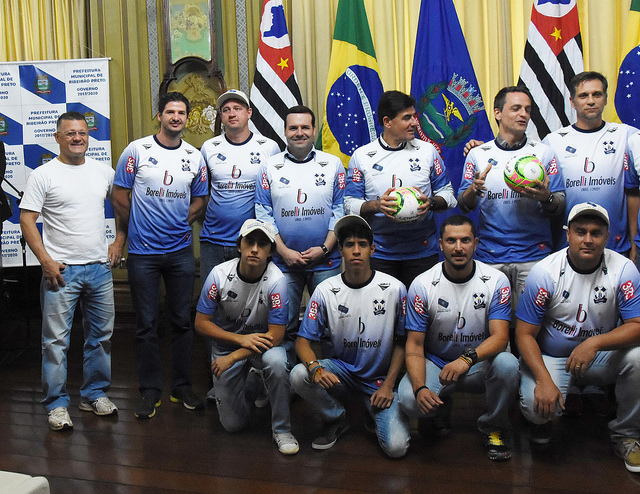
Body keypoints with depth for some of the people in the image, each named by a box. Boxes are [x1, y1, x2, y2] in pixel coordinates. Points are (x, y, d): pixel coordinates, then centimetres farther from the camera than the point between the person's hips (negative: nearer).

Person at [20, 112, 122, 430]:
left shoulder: (103, 172, 8)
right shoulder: (43, 175, -4)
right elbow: (27, 220, -6)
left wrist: (119, 242, 11)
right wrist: (46, 261, -12)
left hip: (100, 268, 4)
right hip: (61, 270, -4)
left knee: (101, 335, 11)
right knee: (56, 340, -1)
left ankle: (95, 394, 25)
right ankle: (57, 404, 10)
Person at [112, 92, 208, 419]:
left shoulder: (195, 157, 6)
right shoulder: (137, 150, -3)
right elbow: (119, 195, 1)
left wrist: (179, 225, 3)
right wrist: (134, 230, 7)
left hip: (181, 251, 3)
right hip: (143, 253, -2)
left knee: (182, 320, 8)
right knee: (146, 324, 4)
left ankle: (182, 388, 21)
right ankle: (150, 391, 16)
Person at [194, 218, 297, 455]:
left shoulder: (276, 280, -23)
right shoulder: (219, 274, -18)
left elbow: (275, 336, -21)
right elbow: (201, 322, -11)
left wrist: (232, 358, -23)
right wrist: (241, 339, -23)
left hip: (262, 342, -1)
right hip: (227, 343, 1)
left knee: (276, 361, -37)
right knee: (233, 423, 0)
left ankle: (282, 429, -15)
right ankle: (252, 383, 32)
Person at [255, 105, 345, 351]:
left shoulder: (333, 164, 6)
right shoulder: (270, 167, 6)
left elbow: (341, 210, 3)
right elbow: (263, 213, 2)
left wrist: (325, 248, -8)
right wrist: (284, 251, -8)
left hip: (325, 262, 0)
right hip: (284, 262, 0)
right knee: (284, 326, 7)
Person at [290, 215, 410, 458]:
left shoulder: (394, 289, -9)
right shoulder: (325, 290, -9)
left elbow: (401, 342, 0)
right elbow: (303, 340, -8)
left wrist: (388, 385, -9)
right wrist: (315, 367, -29)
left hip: (380, 376, -1)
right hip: (340, 368, 1)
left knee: (396, 447, -19)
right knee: (298, 375, -29)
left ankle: (375, 412, 17)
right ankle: (336, 418, 1)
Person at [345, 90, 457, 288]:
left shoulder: (427, 151, 7)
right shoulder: (362, 156, 3)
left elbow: (447, 192, 10)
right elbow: (350, 204, 2)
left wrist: (430, 202, -12)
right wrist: (376, 205, -17)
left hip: (423, 252, 1)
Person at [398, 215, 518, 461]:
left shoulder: (496, 281, -9)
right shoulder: (422, 285, -10)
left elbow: (500, 337, -18)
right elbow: (414, 345, -10)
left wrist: (467, 359, -39)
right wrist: (420, 387, -29)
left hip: (480, 365, 0)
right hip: (436, 363, 0)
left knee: (507, 364, -33)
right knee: (408, 399, -29)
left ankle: (494, 427, -3)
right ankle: (441, 411, 10)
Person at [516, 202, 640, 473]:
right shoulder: (544, 272, -13)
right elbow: (525, 333, -12)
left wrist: (595, 343, -33)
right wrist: (544, 380, -26)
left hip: (602, 356, 2)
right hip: (551, 358, -2)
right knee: (536, 406, -30)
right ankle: (542, 420, 13)